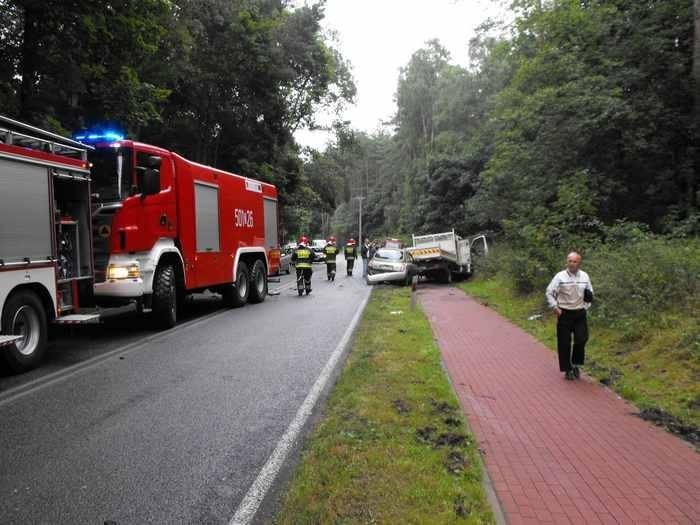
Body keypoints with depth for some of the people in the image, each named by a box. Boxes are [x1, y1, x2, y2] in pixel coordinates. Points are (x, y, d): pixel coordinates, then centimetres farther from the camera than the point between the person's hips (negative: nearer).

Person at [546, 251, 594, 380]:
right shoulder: (560, 276, -7)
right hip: (564, 314, -2)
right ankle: (567, 369, 17)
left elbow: (590, 294, 16)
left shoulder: (585, 276, 3)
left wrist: (586, 305, 4)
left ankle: (575, 365, 20)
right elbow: (549, 292, -3)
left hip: (580, 313, 2)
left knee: (581, 339, -4)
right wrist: (555, 307, -9)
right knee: (564, 343, 3)